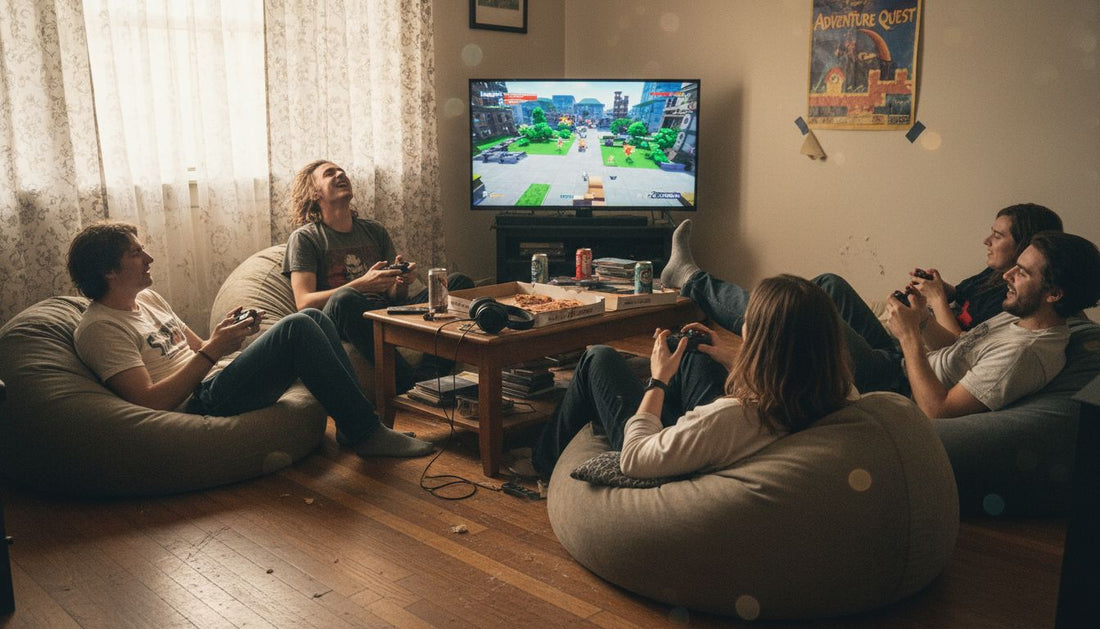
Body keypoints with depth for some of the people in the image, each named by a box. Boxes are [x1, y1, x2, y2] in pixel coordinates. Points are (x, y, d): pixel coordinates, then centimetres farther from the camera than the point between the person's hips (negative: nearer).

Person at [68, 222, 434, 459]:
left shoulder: (147, 298, 19)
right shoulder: (100, 328, -10)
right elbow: (150, 401, -19)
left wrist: (229, 332, 1)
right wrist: (213, 351, -18)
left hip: (214, 382, 10)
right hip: (198, 407, -9)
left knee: (314, 318, -1)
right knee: (298, 328, -23)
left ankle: (355, 422, -4)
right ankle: (366, 434, -18)